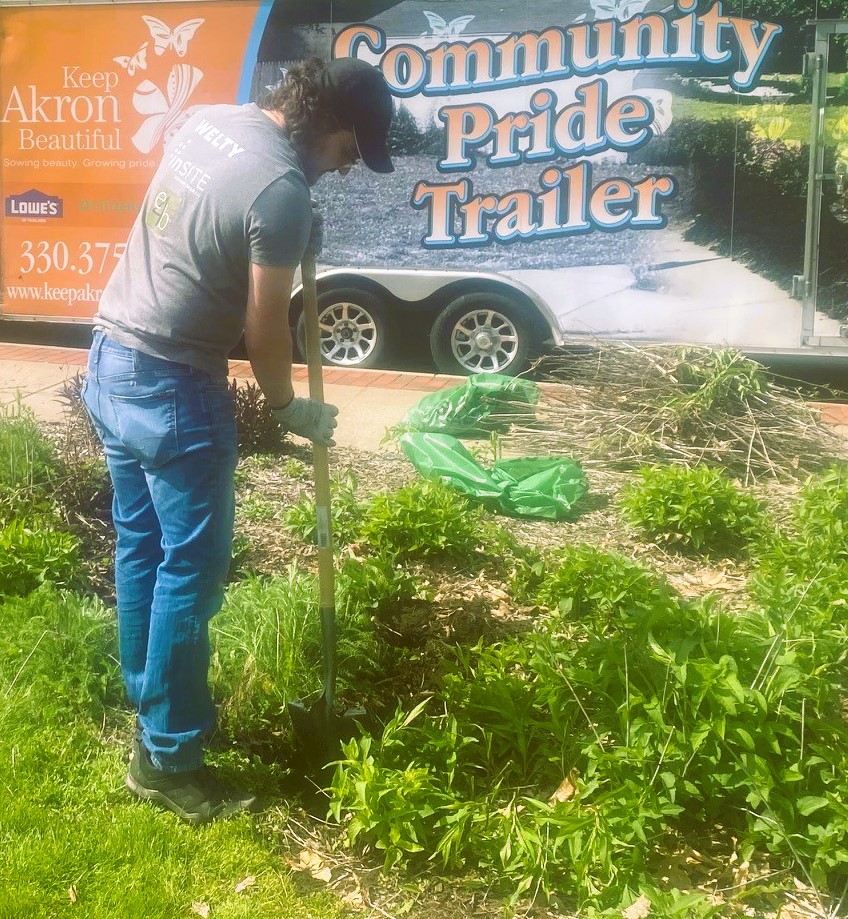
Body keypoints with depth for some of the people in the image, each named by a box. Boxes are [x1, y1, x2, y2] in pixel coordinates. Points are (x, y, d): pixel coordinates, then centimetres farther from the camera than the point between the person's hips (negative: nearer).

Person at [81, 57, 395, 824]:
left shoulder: (208, 120, 7)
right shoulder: (282, 189, -20)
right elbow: (264, 329, -14)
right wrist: (290, 409, 2)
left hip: (109, 359, 10)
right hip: (172, 388, -9)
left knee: (142, 547, 19)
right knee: (192, 568, 2)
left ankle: (150, 706, 35)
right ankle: (167, 759, 13)